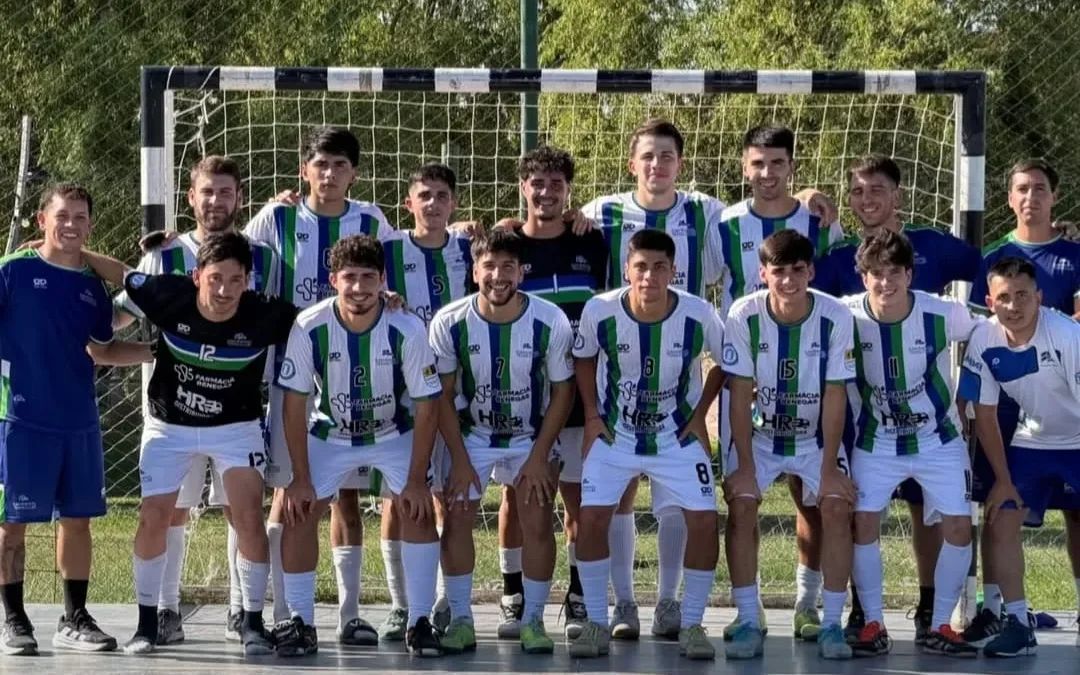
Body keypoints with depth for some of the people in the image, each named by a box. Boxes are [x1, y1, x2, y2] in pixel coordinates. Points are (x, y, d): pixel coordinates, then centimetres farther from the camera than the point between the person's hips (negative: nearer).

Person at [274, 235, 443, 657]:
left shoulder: (407, 329, -27)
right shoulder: (309, 327, -25)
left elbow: (426, 407, -17)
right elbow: (294, 404, -15)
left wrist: (417, 480, -19)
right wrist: (301, 478, -15)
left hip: (394, 434, -1)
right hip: (329, 434, 1)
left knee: (419, 510, -16)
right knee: (299, 512, -11)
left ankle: (420, 623, -6)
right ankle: (301, 624, 1)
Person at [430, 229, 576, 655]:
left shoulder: (551, 322, -22)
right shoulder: (450, 323, -20)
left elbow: (562, 391, -11)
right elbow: (442, 396, -9)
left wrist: (538, 456, -13)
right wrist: (460, 460, -12)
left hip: (533, 437, -1)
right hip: (471, 435, 1)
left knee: (537, 522, -9)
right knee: (456, 518, -7)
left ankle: (533, 621, 4)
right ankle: (461, 621, 3)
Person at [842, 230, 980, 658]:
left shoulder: (944, 315, -21)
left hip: (939, 439, 0)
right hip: (876, 442, 0)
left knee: (958, 527, -7)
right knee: (862, 522, -10)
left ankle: (940, 627, 7)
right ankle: (873, 626, 3)